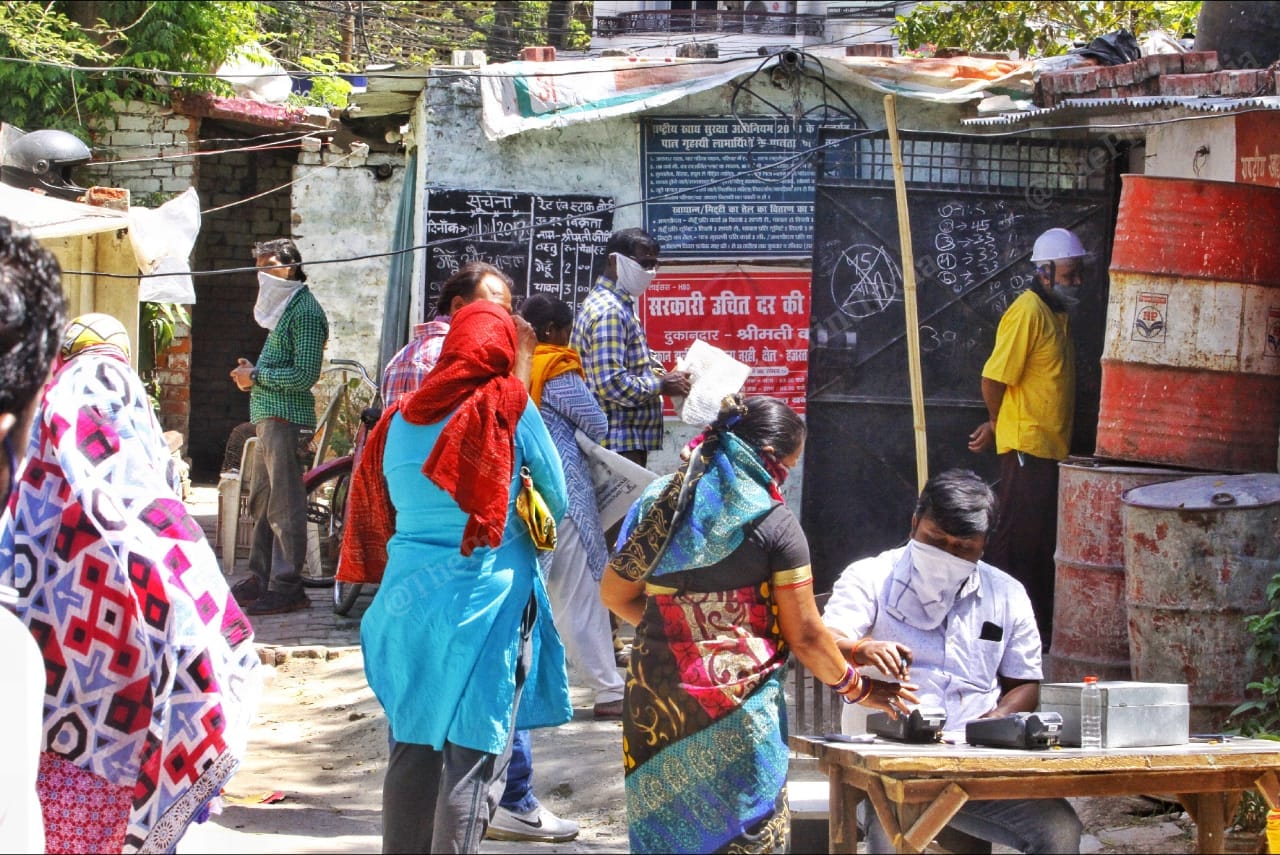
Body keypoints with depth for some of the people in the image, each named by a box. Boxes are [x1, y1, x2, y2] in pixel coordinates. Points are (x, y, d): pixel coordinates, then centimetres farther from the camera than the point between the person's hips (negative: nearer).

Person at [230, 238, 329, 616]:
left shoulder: (305, 311, -12)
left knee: (284, 503, -9)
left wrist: (256, 376, -13)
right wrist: (252, 372, 9)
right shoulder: (284, 309, 20)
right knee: (262, 501, 15)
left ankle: (287, 587, -7)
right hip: (270, 415, 11)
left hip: (286, 416, -11)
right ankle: (261, 579, 23)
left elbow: (305, 373, -19)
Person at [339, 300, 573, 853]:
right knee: (474, 753, -2)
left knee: (413, 746, 12)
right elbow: (557, 496, 3)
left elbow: (380, 515, 15)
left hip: (407, 597, 5)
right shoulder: (507, 404, -5)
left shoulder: (399, 419, 7)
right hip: (486, 600, -5)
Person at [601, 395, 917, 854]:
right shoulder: (774, 523, -8)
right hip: (739, 712, -5)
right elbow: (805, 636, -6)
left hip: (656, 702, 5)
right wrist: (858, 687, 10)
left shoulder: (659, 501, 6)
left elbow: (615, 594, 14)